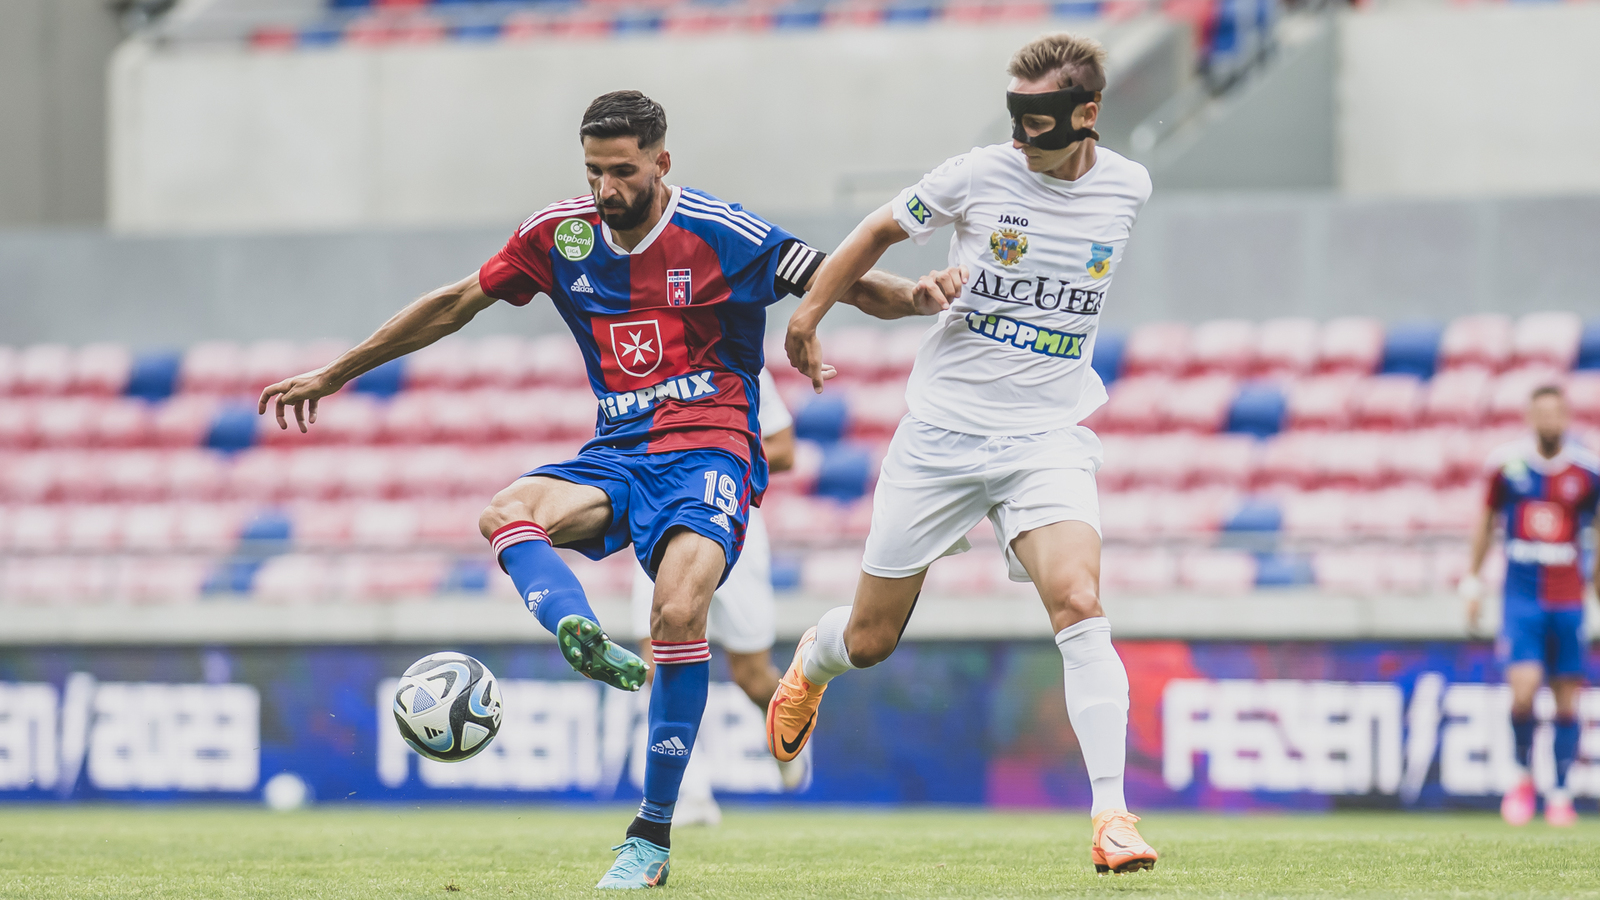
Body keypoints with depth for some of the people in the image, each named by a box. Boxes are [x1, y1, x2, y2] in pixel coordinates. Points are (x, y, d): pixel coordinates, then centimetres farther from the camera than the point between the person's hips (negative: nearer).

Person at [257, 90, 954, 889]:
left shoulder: (719, 233, -6)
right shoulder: (559, 233, 6)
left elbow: (835, 283, -5)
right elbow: (455, 304, 15)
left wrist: (910, 298, -27)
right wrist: (335, 375, 19)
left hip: (710, 449, -5)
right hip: (618, 455, 5)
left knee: (678, 614, -28)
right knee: (505, 514, -27)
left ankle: (653, 836, -19)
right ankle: (582, 637, -56)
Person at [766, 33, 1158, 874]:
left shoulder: (1126, 188, -2)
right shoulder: (978, 176, -8)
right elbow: (882, 229, 10)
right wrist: (810, 310, 11)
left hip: (1048, 435, 0)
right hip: (942, 430, 0)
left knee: (1077, 604, -25)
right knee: (869, 640, 8)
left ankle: (1111, 814, -23)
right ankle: (811, 661, 46)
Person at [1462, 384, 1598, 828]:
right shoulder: (1506, 464, -1)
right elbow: (1486, 522, 11)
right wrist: (1473, 583, 12)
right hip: (1521, 596, -1)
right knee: (1524, 689, -15)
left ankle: (1561, 793, 14)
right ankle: (1522, 776, 8)